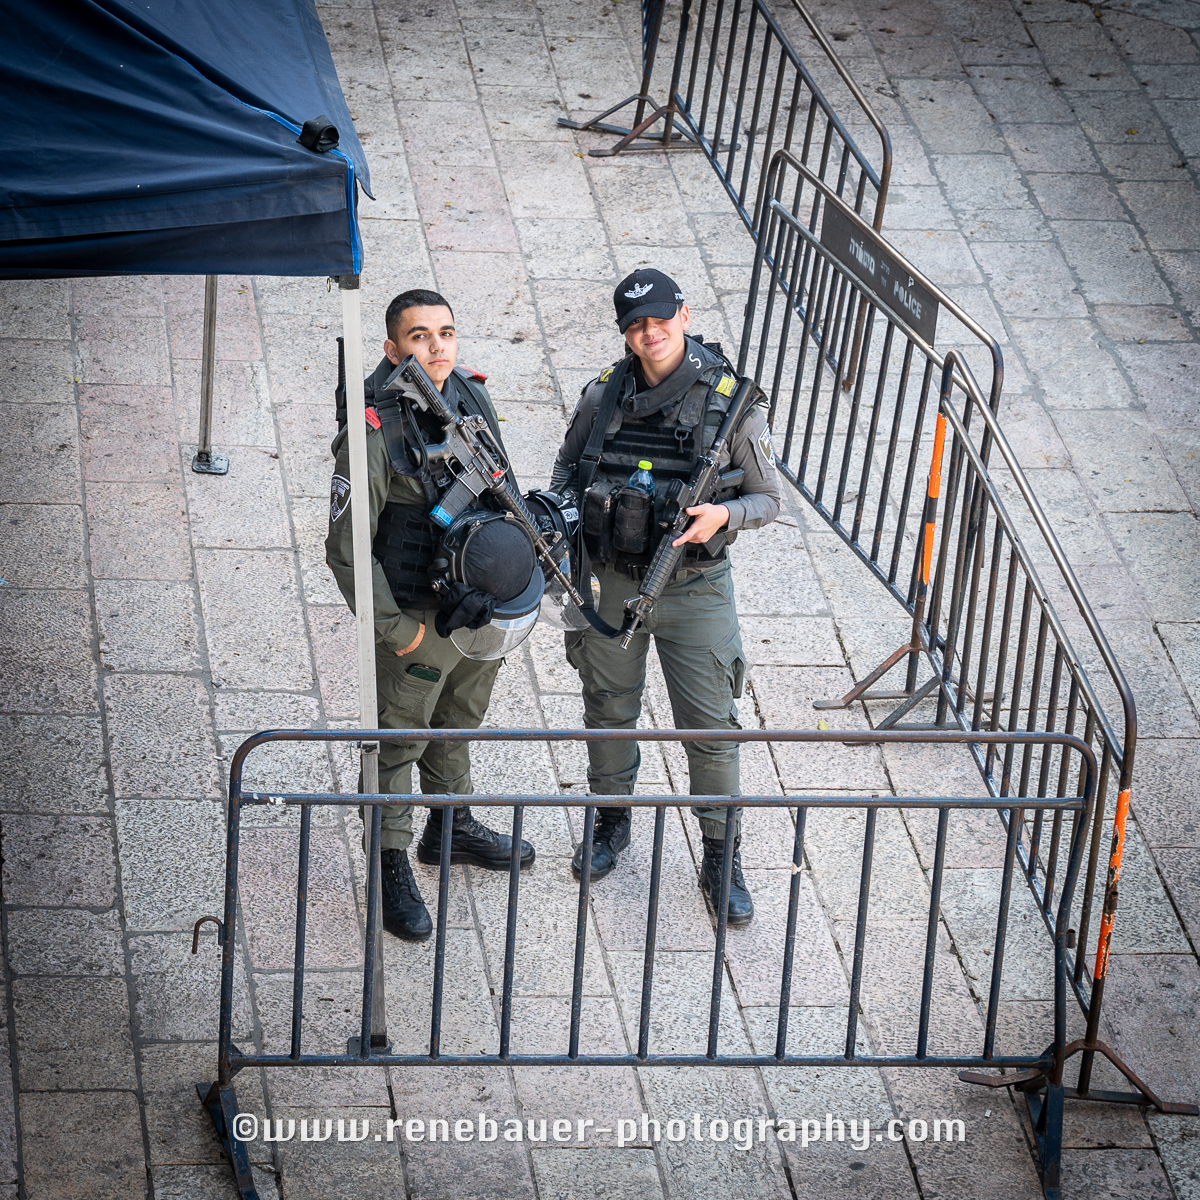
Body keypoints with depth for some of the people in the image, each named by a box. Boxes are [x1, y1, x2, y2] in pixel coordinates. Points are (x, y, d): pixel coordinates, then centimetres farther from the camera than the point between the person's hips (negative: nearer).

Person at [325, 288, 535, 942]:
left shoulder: (472, 397, -4)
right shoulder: (374, 430, -25)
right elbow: (346, 547, -20)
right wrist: (392, 628, -17)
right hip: (419, 615, -7)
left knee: (458, 722, 26)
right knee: (400, 740, 9)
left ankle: (452, 827, 46)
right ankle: (391, 869, 23)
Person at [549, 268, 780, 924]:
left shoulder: (731, 401, -11)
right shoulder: (604, 394, -3)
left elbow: (767, 498, -4)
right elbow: (567, 466, 14)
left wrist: (723, 514, -24)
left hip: (693, 590, -3)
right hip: (608, 581, 3)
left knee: (710, 726, 0)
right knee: (608, 707, 18)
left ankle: (721, 859, 15)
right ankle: (612, 822, 41)